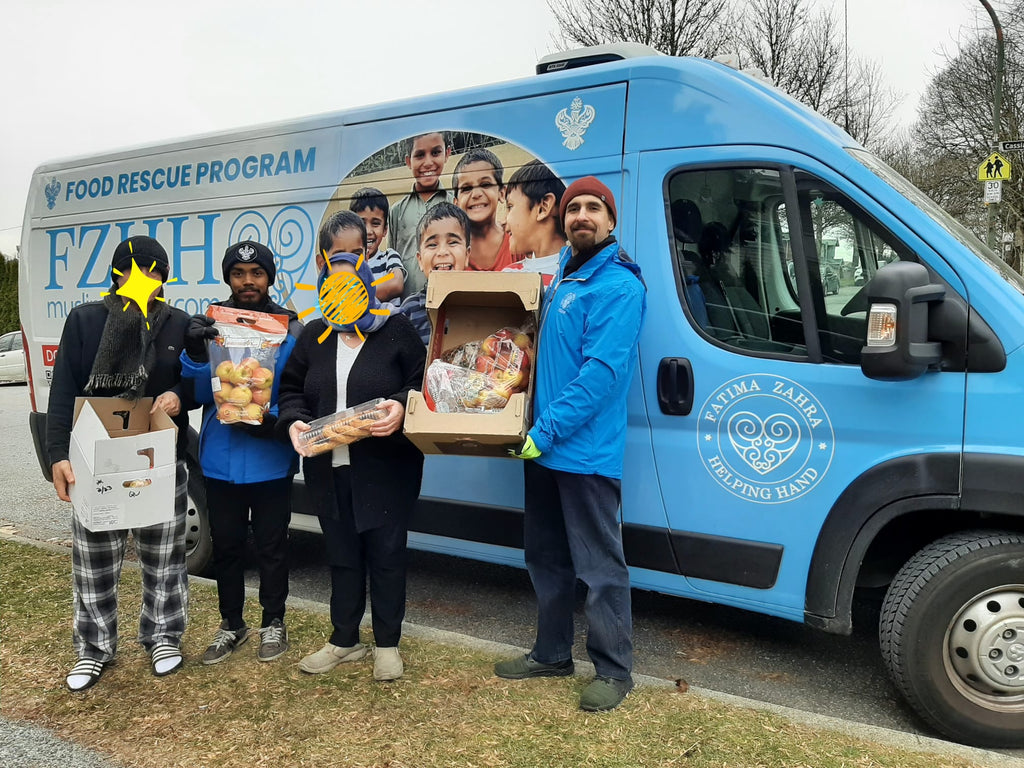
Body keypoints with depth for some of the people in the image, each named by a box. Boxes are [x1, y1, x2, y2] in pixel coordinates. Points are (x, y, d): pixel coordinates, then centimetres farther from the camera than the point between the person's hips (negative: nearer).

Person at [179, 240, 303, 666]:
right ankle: (231, 624, 34)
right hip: (220, 458, 2)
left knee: (271, 545, 12)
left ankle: (273, 623, 31)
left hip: (270, 458, -2)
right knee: (226, 544, 15)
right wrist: (195, 352, -21)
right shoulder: (209, 323, 1)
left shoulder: (290, 327, -5)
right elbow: (202, 393, -3)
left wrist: (273, 419, -23)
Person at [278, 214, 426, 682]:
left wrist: (401, 407, -24)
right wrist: (294, 422, -5)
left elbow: (424, 384, -5)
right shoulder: (314, 336, 11)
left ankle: (388, 644, 21)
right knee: (341, 554, 15)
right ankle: (344, 640, 30)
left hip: (386, 466, -4)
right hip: (328, 468, 4)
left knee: (386, 553, 4)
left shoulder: (397, 330, -3)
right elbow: (291, 389, 14)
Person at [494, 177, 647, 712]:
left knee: (599, 565, 1)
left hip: (586, 452, -9)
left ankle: (613, 671, 15)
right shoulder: (561, 277, 15)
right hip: (542, 447, 9)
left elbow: (602, 371, -22)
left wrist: (549, 430, -22)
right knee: (546, 556, 18)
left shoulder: (618, 285, -13)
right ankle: (552, 653, 33)